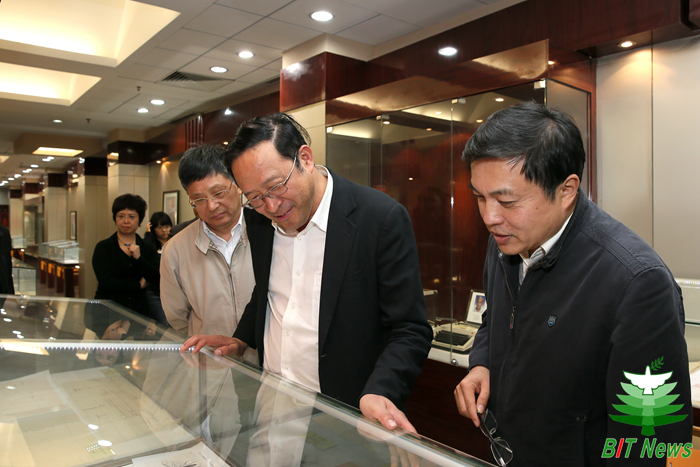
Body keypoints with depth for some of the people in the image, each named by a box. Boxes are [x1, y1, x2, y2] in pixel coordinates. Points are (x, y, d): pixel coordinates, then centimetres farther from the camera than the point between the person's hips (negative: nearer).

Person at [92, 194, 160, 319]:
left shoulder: (148, 248, 10)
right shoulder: (103, 248, 3)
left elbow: (156, 279, -2)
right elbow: (106, 282, -8)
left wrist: (139, 258, -12)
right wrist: (138, 285, -1)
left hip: (139, 310, 2)